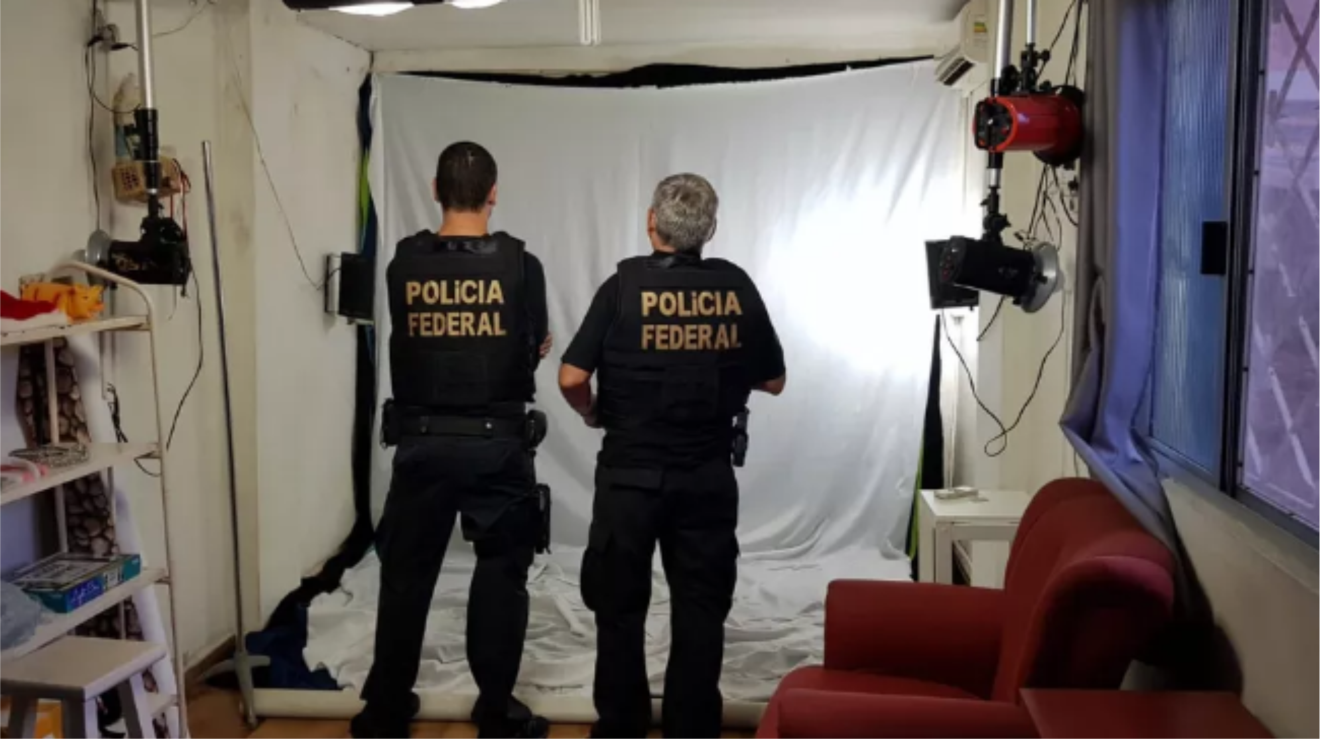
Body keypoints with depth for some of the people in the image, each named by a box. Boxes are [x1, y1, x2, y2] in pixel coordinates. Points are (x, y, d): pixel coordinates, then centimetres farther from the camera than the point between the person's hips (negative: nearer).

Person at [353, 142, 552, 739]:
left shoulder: (403, 264, -2)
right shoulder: (520, 265, -8)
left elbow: (407, 348, 6)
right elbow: (534, 351, 3)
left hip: (422, 442, 2)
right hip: (497, 443, -2)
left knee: (405, 576, 13)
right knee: (500, 576, 10)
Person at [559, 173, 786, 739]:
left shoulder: (625, 285, -9)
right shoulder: (737, 288, -2)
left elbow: (572, 378, -13)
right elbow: (773, 381, 5)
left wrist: (593, 413, 7)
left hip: (631, 472, -2)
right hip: (708, 475, 2)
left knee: (620, 607, 13)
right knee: (701, 611, 11)